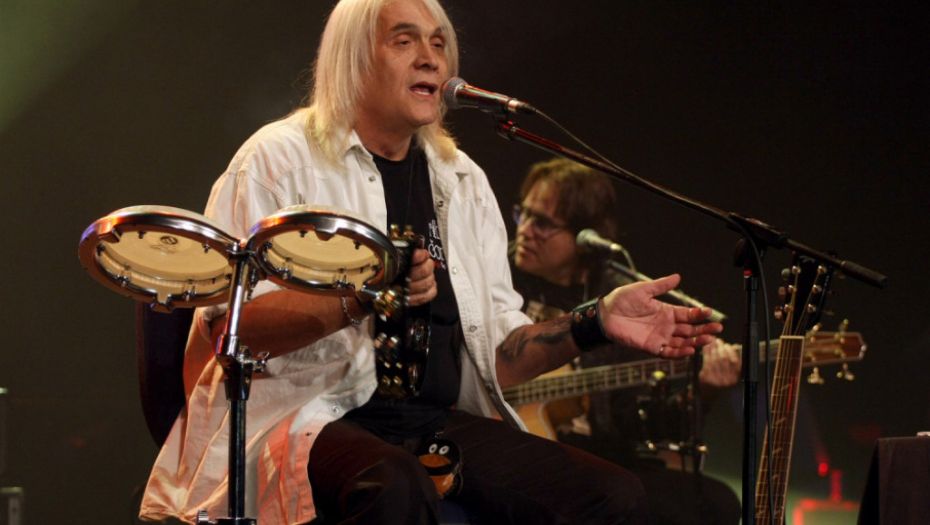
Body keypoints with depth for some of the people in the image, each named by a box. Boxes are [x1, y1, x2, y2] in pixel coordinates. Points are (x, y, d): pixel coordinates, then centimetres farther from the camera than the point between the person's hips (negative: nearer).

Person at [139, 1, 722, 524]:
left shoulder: (463, 180, 20)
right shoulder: (281, 157, 1)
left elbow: (498, 353, 18)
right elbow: (225, 323, -11)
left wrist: (596, 322, 1)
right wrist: (359, 300, -25)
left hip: (443, 419, 6)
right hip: (314, 413, -6)